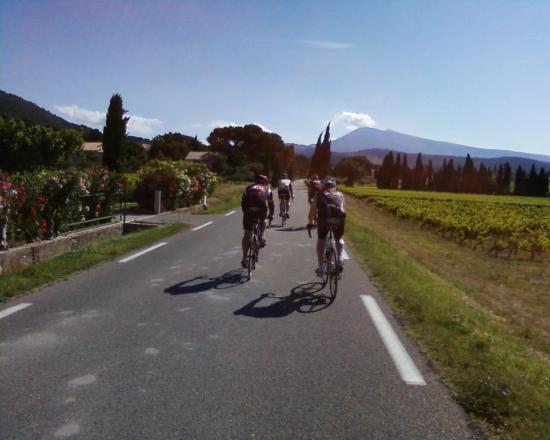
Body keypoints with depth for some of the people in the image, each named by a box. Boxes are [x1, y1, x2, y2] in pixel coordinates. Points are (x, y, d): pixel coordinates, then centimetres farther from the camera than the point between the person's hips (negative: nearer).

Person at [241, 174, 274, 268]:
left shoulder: (248, 188, 27)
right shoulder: (267, 189, 25)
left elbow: (243, 203, 26)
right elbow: (271, 203, 29)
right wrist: (271, 214, 42)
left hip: (249, 211, 1)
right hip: (261, 210, -1)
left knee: (247, 235, 12)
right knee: (262, 221, 36)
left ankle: (244, 258, 12)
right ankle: (261, 237, 13)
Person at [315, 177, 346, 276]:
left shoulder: (320, 194, 24)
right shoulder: (340, 194, 28)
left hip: (324, 217, -1)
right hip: (339, 217, 1)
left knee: (321, 240, 21)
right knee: (339, 239, 29)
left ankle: (320, 268, 19)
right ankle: (339, 259, 9)